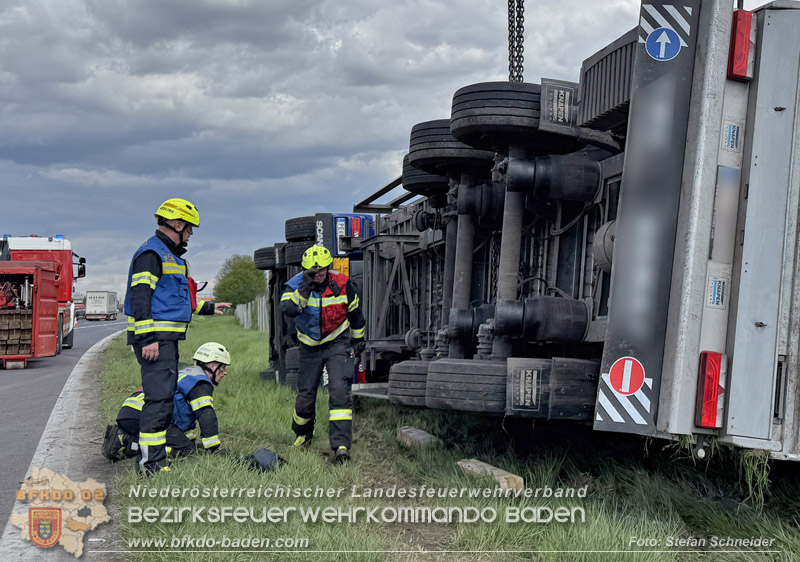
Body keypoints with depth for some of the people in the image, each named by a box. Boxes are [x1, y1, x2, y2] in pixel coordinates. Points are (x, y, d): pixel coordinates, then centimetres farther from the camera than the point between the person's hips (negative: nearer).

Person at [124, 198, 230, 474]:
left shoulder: (170, 255, 22)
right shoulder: (151, 253, -11)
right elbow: (139, 296, -20)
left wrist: (208, 307, 39)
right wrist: (148, 338, -25)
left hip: (167, 337, 11)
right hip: (155, 337, -11)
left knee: (163, 396, 13)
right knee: (159, 397, -13)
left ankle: (151, 457, 20)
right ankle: (151, 461, -11)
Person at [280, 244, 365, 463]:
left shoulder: (342, 283, -10)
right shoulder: (297, 284, -13)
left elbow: (354, 312, 6)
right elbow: (288, 309, -32)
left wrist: (358, 339, 17)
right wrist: (305, 288, -40)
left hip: (337, 344, -1)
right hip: (310, 347, 1)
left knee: (340, 391, -17)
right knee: (305, 396, 8)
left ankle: (341, 444, -18)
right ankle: (302, 434, 38)